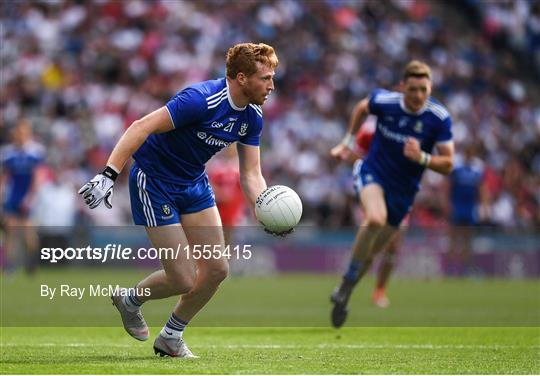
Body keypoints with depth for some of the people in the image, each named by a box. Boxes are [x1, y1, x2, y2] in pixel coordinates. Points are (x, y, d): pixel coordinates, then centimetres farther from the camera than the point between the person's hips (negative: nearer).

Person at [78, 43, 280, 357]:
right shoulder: (201, 99, -29)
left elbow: (251, 175, 0)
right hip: (154, 181, -8)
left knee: (217, 268, 1)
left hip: (194, 184, 8)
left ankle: (171, 338, 21)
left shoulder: (252, 118, -4)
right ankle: (131, 301, 23)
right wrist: (108, 175, -37)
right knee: (184, 280, -9)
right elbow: (141, 127, -30)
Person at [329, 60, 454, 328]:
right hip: (373, 174, -2)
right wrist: (348, 142, 12)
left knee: (372, 251, 10)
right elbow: (362, 108, 11)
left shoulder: (440, 118, -17)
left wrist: (422, 158, -30)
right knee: (376, 218, -35)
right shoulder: (383, 101, -15)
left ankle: (342, 295, 34)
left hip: (403, 191, 2)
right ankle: (347, 283, -20)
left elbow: (447, 165, -12)